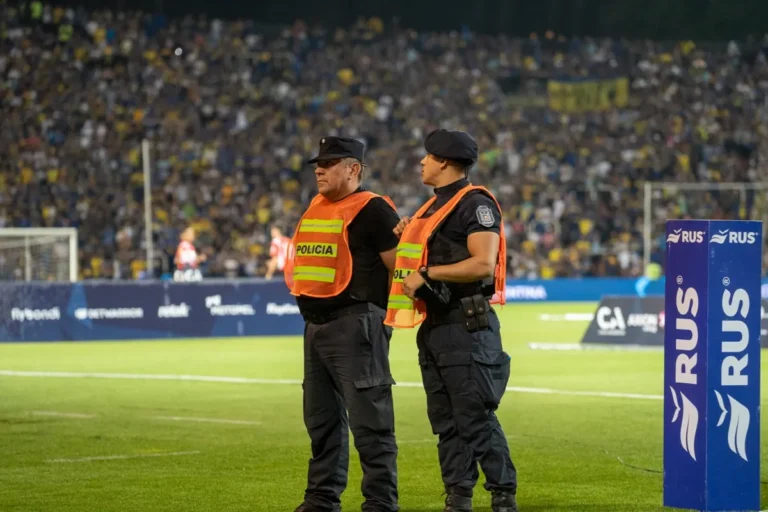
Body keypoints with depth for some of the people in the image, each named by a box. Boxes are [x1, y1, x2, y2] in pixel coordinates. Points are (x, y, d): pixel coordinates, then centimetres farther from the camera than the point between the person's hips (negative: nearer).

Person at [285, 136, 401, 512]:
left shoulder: (373, 210, -9)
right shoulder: (315, 208, 15)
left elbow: (399, 267, -12)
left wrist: (379, 311, -10)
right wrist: (307, 296, 12)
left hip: (356, 326, -9)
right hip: (315, 326, 9)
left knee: (369, 420, -8)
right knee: (321, 420, 15)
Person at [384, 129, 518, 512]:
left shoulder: (475, 204, -10)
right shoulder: (434, 207, 19)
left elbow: (483, 264, -20)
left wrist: (427, 274, -18)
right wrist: (406, 238, 10)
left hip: (466, 325, -10)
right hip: (433, 324, 10)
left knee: (476, 416, -11)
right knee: (445, 420, 9)